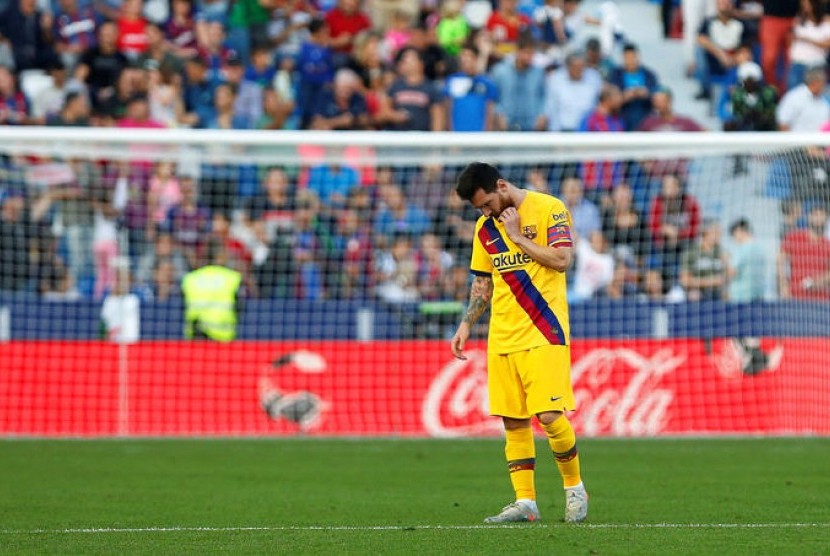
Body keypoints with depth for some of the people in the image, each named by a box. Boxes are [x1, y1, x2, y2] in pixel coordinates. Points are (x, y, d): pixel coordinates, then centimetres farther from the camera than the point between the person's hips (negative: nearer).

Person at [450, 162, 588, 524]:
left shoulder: (549, 209, -5)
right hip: (503, 338, 6)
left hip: (544, 333, -6)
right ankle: (525, 501, 6)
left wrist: (517, 236, -11)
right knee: (513, 422, 3)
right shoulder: (485, 226, 14)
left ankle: (574, 487, 8)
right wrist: (466, 325, 12)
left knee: (549, 415, -12)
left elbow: (562, 259, -15)